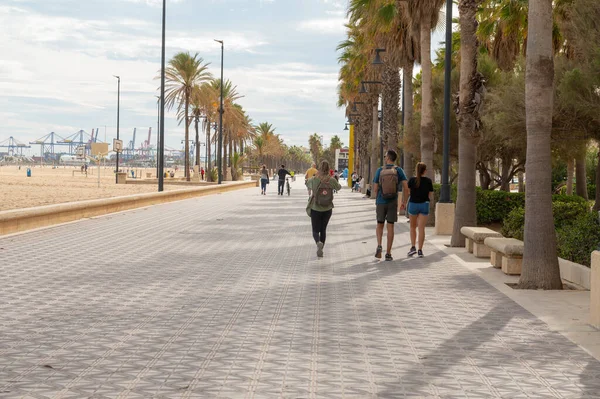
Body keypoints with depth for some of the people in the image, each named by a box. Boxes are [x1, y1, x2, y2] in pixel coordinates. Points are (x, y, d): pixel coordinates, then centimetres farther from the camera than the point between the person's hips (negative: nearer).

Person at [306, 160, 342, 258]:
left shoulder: (313, 179, -13)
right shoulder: (332, 180, -9)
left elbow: (307, 185, 8)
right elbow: (338, 187, 11)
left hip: (315, 209, -2)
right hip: (327, 209, 2)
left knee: (315, 230, 7)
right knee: (323, 229, 19)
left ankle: (318, 242, -22)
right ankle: (320, 249, 20)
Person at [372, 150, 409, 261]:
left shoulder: (380, 171, -1)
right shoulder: (398, 170, -2)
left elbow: (375, 189, 1)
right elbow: (406, 187, -8)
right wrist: (404, 201, 3)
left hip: (381, 202, 0)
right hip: (393, 202, 0)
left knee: (380, 225, 16)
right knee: (390, 227, 4)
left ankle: (379, 246, -6)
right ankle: (388, 254, 2)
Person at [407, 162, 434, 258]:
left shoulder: (412, 180, -7)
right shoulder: (428, 181, -5)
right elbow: (430, 194, 0)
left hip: (413, 204, 0)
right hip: (424, 205, 0)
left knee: (413, 227, 16)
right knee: (421, 228, 2)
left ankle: (413, 247, 4)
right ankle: (420, 250, -2)